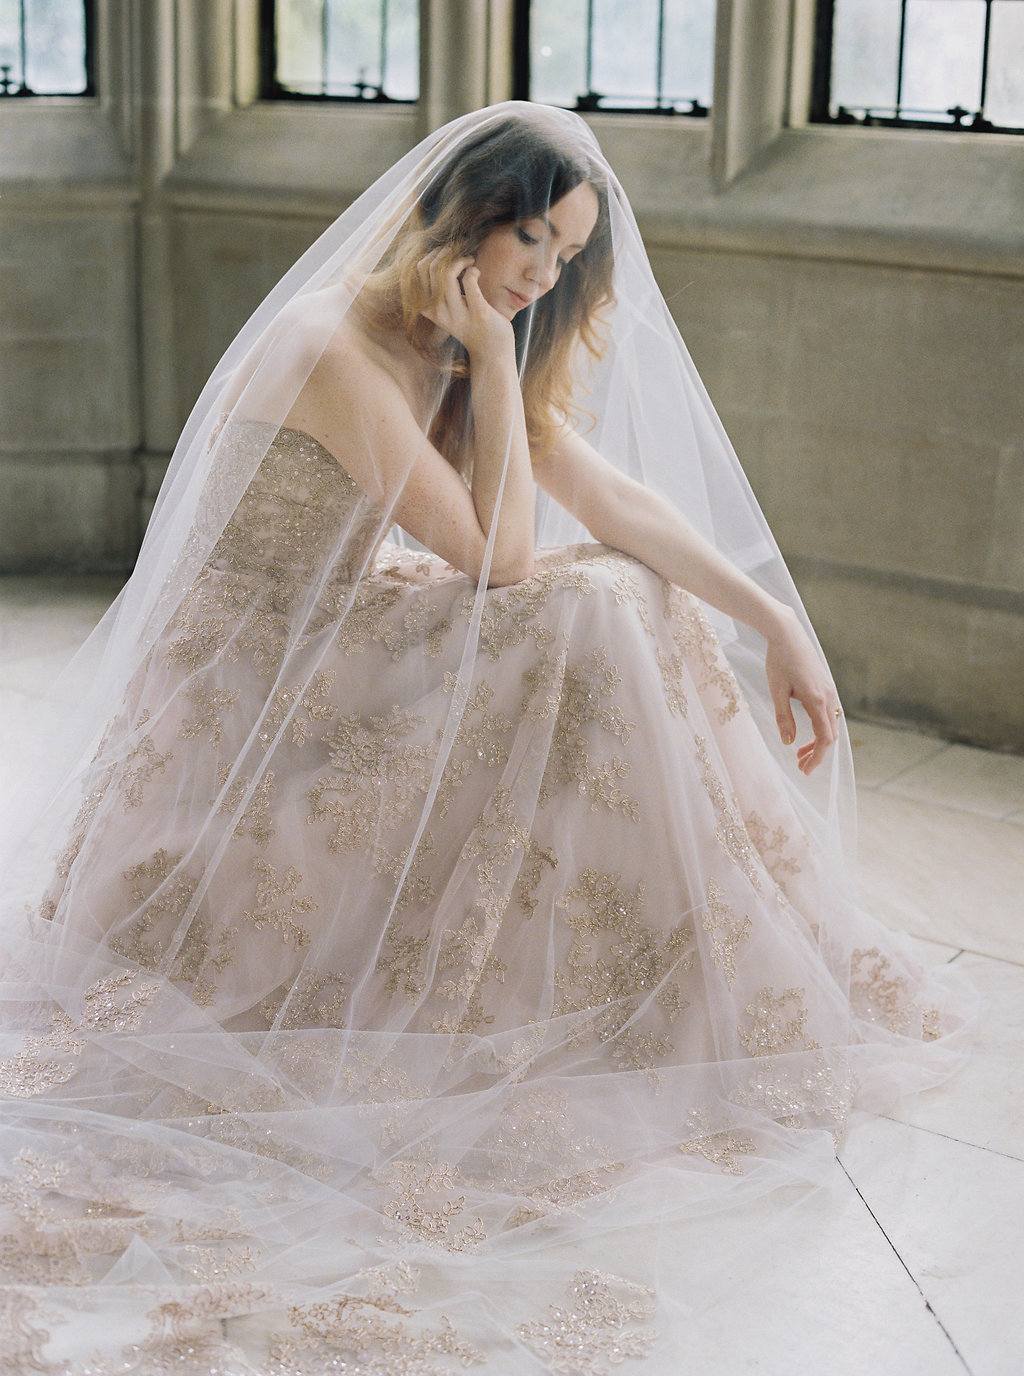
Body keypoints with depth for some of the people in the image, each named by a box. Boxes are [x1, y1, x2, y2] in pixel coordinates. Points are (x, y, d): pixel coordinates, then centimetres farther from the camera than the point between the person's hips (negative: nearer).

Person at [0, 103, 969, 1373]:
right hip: (248, 703, -9)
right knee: (582, 620, -20)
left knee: (636, 605, -2)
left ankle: (752, 958, 2)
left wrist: (775, 621, -6)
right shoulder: (334, 351, -22)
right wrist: (493, 363, -20)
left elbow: (617, 498, 1)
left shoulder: (451, 348, 5)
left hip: (337, 648, 9)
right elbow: (498, 557, -22)